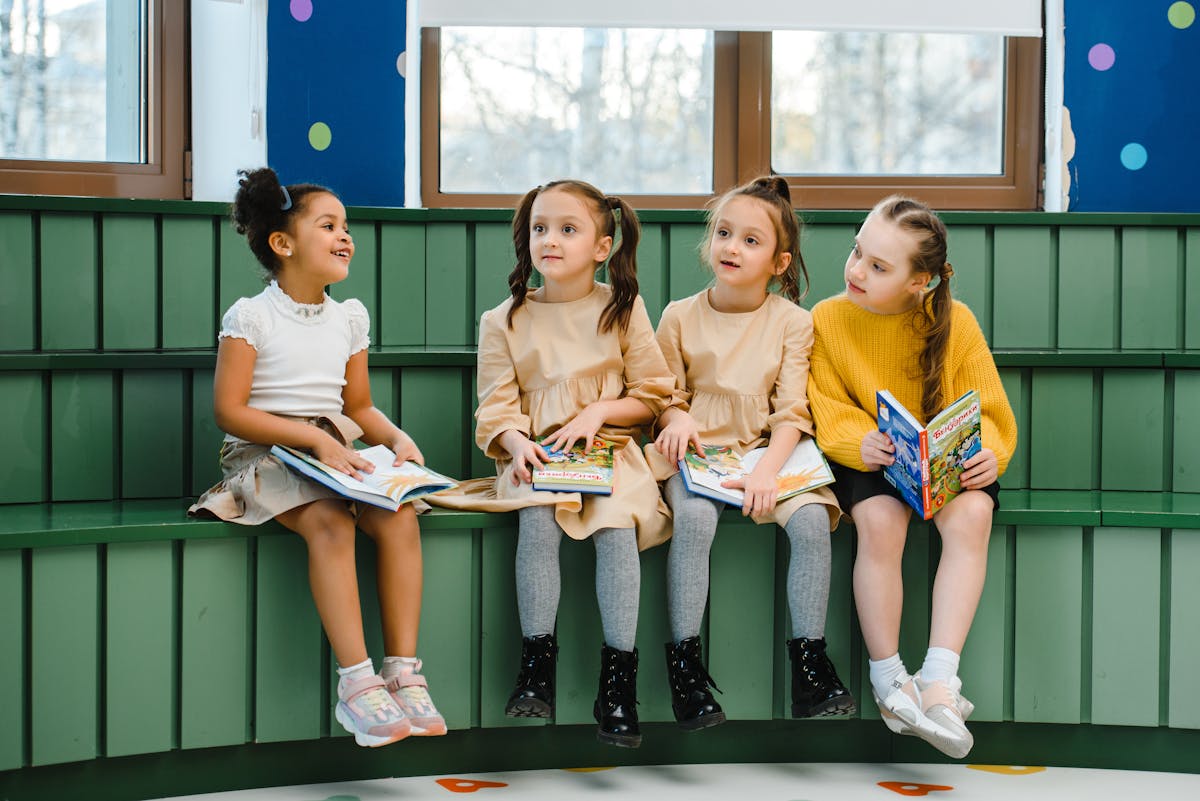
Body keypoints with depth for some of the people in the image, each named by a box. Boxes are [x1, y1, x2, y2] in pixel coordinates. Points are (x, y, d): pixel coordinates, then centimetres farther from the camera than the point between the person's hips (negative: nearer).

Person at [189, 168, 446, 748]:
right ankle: (357, 684, -34)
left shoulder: (349, 318, 15)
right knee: (330, 521, -35)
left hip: (336, 454, 5)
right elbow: (229, 412, -10)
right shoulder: (251, 316, -4)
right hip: (265, 456, -5)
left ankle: (403, 672, -23)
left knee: (399, 516, -25)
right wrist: (313, 438, -18)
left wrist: (396, 438, -2)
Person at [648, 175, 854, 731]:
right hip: (696, 454, 0)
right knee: (694, 518, -32)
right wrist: (677, 419, -11)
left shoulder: (793, 321, 4)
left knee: (811, 518, -27)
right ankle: (684, 660, -23)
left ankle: (810, 664, -18)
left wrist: (767, 471, -18)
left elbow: (792, 412, -2)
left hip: (768, 453, 1)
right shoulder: (680, 317, 7)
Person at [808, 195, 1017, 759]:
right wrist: (860, 442, -24)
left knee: (972, 516, -31)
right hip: (869, 457, 0)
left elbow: (984, 407, -1)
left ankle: (939, 681, -33)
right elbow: (828, 411, -2)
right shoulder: (828, 319, -6)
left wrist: (987, 453, -23)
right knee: (879, 522, -33)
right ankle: (888, 678, -21)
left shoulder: (954, 321, -6)